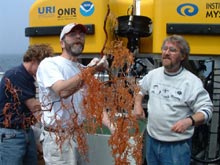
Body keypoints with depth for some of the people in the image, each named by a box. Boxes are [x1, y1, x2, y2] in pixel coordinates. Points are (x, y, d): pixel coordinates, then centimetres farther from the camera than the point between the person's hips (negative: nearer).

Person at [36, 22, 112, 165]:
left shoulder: (84, 70, 11)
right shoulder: (49, 64, -10)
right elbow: (62, 91, -29)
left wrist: (112, 126, -6)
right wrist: (91, 71, -27)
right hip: (58, 138, -7)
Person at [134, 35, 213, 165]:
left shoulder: (192, 81, -14)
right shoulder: (153, 74, 3)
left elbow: (207, 109, -14)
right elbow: (140, 88, 22)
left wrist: (189, 121, -31)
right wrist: (138, 104, 5)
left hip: (177, 145, -5)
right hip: (152, 139, 5)